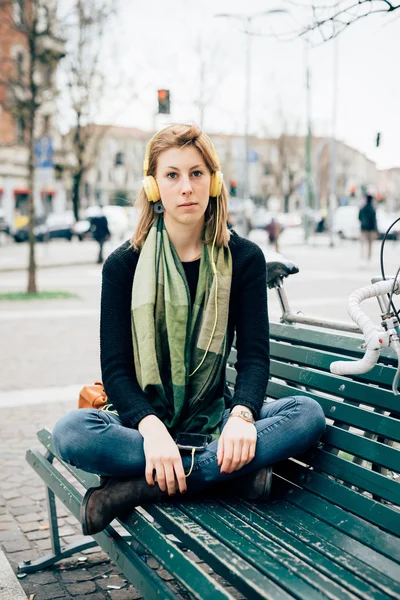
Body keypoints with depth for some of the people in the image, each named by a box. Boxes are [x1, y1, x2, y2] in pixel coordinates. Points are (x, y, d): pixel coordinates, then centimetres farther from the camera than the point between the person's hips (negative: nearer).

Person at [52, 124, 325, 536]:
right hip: (143, 418, -1)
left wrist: (242, 415, -27)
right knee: (71, 431, -31)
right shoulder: (124, 265, -3)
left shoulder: (244, 258, 1)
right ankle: (232, 471, -24)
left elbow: (254, 355, -4)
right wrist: (150, 428, -29)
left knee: (308, 414, -26)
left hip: (214, 419, 2)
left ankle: (140, 487, -27)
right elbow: (115, 368, -8)